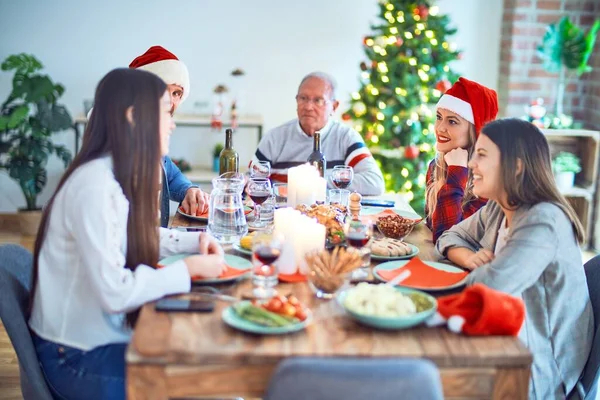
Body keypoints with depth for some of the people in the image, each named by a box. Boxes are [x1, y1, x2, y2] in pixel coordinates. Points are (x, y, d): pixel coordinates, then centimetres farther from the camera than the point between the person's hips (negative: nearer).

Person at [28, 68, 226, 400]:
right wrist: (189, 268, -19)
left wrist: (196, 241, 2)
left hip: (104, 336, 8)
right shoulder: (95, 186, -26)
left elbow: (141, 238, 18)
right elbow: (115, 293, -31)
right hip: (78, 358, -8)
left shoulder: (121, 177, 1)